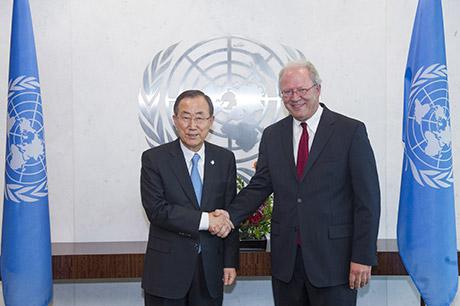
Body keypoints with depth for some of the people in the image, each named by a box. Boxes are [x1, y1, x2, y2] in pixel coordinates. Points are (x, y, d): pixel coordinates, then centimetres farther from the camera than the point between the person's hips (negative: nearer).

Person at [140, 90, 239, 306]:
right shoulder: (154, 159, -5)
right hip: (166, 271, -2)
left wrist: (230, 262, 4)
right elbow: (156, 209, -15)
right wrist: (204, 220, -20)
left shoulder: (225, 159, 4)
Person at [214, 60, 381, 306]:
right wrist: (231, 215, -10)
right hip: (286, 257, 4)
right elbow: (260, 186, 9)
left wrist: (363, 257, -11)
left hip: (333, 258, -3)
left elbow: (367, 199, -6)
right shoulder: (272, 135, 9)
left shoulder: (351, 131, -4)